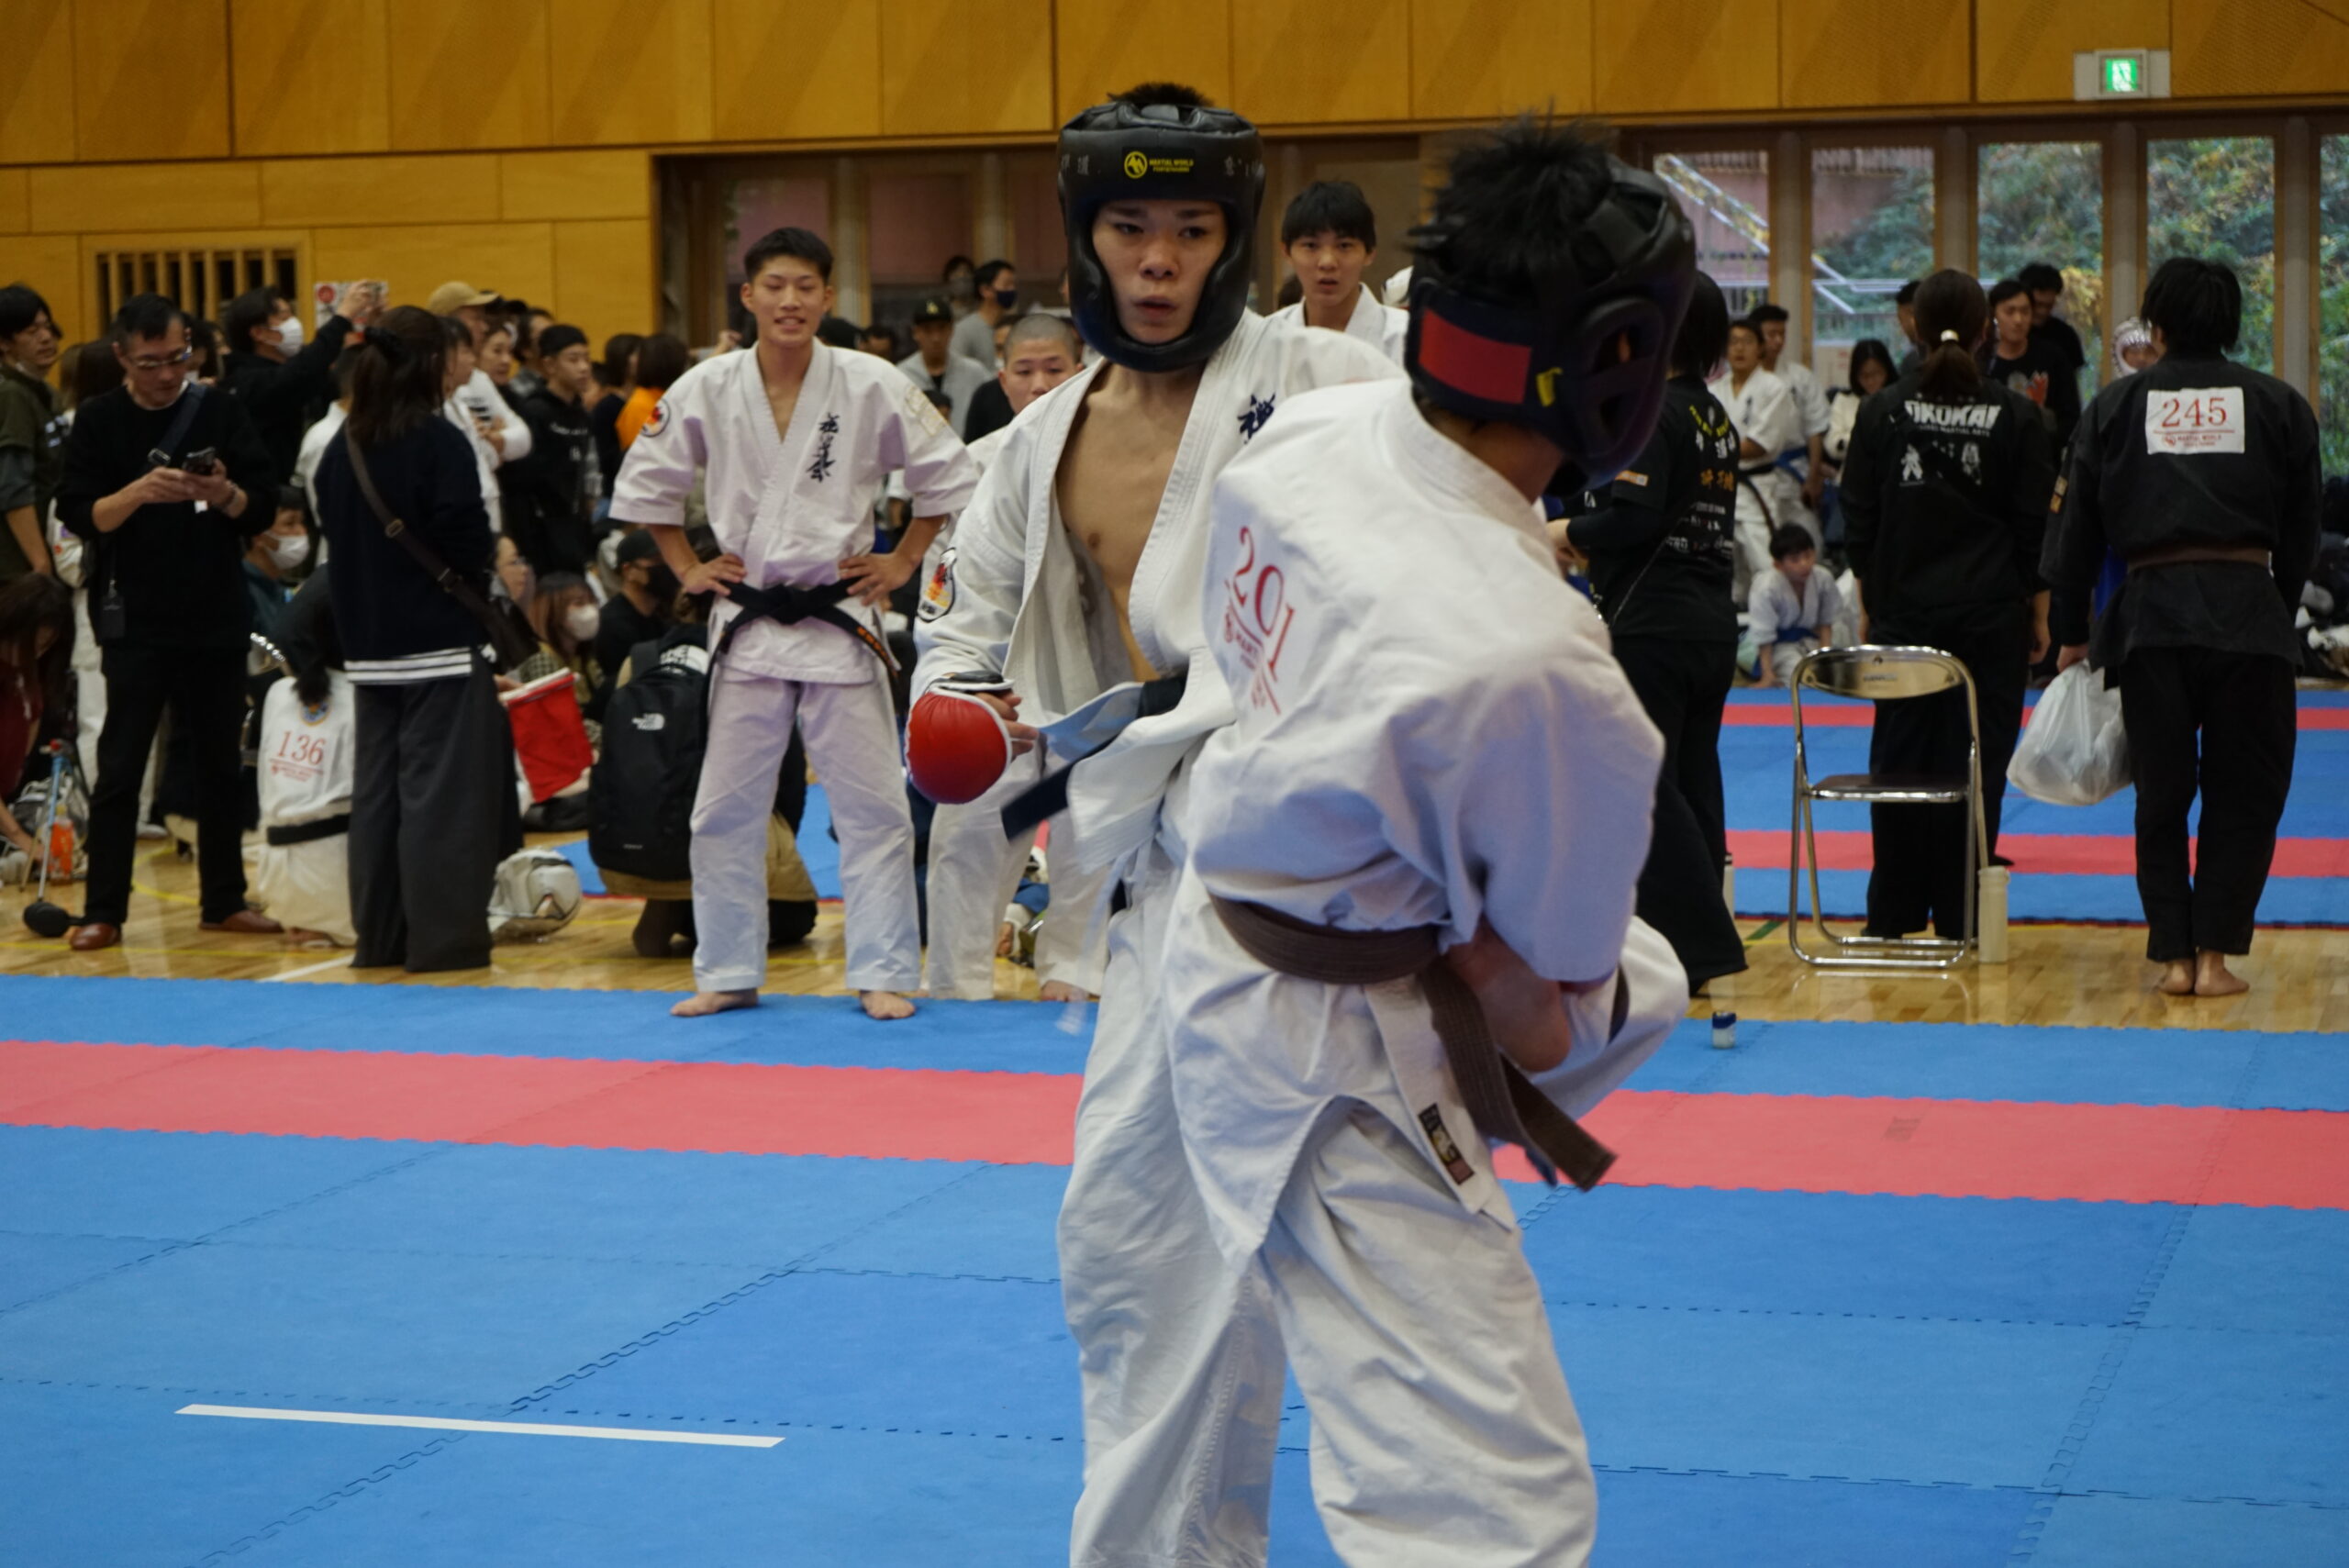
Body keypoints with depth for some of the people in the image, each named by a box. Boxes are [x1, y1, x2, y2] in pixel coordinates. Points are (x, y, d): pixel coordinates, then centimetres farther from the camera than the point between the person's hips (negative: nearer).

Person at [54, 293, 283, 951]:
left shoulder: (221, 413, 3)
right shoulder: (98, 420, -1)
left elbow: (263, 508, 2)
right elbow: (78, 515, -7)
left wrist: (226, 494, -19)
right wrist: (138, 491, -23)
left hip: (217, 616, 2)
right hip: (135, 619, -2)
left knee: (220, 761, 10)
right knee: (120, 765, -2)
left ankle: (224, 900, 20)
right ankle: (103, 909, 4)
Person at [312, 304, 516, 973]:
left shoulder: (342, 448, 7)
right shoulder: (441, 443, -13)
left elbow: (334, 532, 12)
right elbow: (466, 543, -16)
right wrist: (479, 572, 4)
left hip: (368, 642, 7)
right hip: (440, 640, -7)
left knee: (376, 786, 12)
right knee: (441, 791, -2)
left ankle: (380, 935, 17)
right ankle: (444, 937, -2)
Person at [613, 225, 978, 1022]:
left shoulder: (872, 387, -8)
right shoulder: (705, 390, -3)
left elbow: (950, 475, 3)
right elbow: (644, 483, 11)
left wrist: (902, 561, 1)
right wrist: (688, 569, 6)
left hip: (839, 619, -2)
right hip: (747, 622, 2)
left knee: (873, 805, 0)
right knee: (725, 810, 7)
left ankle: (883, 973, 9)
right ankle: (728, 972, 19)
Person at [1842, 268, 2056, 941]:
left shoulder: (1882, 411, -2)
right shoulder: (2016, 416, -4)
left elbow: (1859, 524, 2)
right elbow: (2034, 529, 0)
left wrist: (1870, 606, 12)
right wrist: (2039, 615, 9)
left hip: (1904, 609, 1)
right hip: (1991, 614, -1)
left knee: (1899, 758, 8)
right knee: (1976, 760, 4)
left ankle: (1893, 915, 12)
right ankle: (1959, 916, 5)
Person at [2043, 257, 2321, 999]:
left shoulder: (2116, 404, 7)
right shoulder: (2279, 405, 6)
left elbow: (2077, 525, 10)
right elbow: (2303, 528, 10)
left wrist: (2072, 630, 19)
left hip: (2150, 612, 1)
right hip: (2248, 611, -1)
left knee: (2161, 795, 11)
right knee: (2244, 794, 9)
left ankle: (2173, 956, 10)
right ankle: (2214, 955, 5)